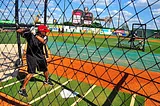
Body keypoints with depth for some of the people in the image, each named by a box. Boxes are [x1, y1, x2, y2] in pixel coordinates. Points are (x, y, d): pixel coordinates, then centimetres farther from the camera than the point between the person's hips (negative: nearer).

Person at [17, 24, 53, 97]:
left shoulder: (44, 37, -6)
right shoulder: (30, 35, -16)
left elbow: (43, 41, -29)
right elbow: (18, 31, -15)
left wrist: (36, 35, -31)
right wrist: (24, 30, -35)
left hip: (40, 56, 5)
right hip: (31, 56, -5)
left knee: (45, 69, 20)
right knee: (31, 73, -13)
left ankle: (46, 80, 49)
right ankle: (22, 89, 3)